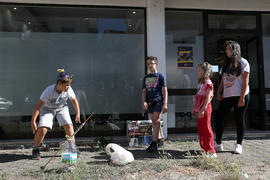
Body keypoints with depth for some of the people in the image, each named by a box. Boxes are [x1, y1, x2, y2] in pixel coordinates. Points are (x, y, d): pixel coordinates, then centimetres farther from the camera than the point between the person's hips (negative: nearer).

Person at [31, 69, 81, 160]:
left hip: (61, 108, 3)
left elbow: (74, 100, -4)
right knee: (42, 129, -18)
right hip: (47, 108, -2)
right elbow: (38, 106, -28)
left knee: (68, 126, -15)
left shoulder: (68, 90, -24)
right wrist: (33, 121, -26)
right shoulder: (49, 91, -33)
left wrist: (78, 114, -3)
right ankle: (35, 150, 8)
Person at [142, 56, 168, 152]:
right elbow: (144, 91, 13)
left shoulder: (160, 76, 0)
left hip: (158, 101, -5)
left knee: (156, 121, -9)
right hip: (149, 101, 5)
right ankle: (158, 138, 24)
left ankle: (154, 143, -8)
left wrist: (165, 104, -9)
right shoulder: (146, 77, 14)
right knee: (154, 122, 11)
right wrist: (144, 101, -3)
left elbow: (164, 90, -2)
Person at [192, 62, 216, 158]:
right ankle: (204, 148, 23)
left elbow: (208, 98, -19)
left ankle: (211, 152, 3)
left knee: (206, 130, -5)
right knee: (201, 130, 12)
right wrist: (194, 108, 19)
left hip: (205, 109, -9)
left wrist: (203, 110, -24)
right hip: (199, 110, 9)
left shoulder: (208, 83, -11)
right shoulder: (200, 83, 16)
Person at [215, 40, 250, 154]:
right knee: (218, 117, -1)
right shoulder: (226, 64, 16)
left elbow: (245, 81, -8)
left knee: (239, 119, 2)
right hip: (227, 96, 6)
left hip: (239, 96, -5)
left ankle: (239, 145, 14)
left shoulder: (243, 63, -1)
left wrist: (242, 97, -15)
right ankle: (218, 144, 9)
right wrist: (219, 92, 1)